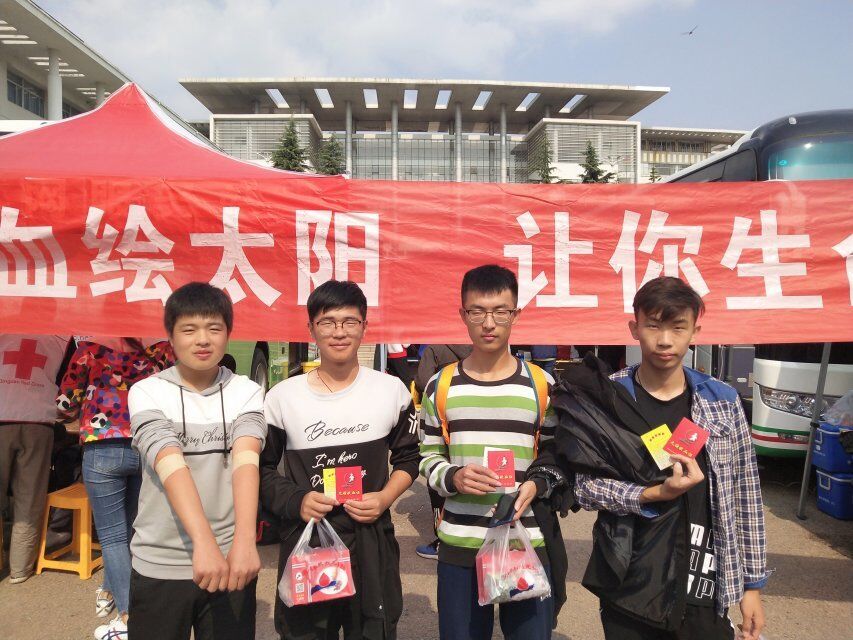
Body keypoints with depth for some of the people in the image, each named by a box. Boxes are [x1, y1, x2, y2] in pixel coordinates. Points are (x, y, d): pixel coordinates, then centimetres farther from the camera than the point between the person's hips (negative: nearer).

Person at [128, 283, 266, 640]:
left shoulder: (247, 393, -1)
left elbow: (246, 461, -17)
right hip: (159, 565, -1)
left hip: (230, 559, 1)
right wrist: (204, 542, -33)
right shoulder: (147, 393, -5)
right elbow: (172, 466, -20)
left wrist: (244, 541, -31)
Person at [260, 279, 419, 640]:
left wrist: (385, 498, -7)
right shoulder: (282, 397, -4)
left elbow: (409, 457, 9)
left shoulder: (392, 390, -2)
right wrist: (295, 501, -12)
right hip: (304, 542, 0)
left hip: (372, 544, 1)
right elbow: (262, 468, 5)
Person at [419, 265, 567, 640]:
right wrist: (453, 477, -13)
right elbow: (429, 458, 7)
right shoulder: (441, 385, 3)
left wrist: (537, 484, -13)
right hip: (459, 546, 1)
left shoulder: (542, 385, 1)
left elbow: (557, 456, 6)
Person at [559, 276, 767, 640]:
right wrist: (655, 494, -21)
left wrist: (752, 583, 5)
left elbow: (745, 496, 4)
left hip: (704, 587, 1)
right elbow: (583, 487, -7)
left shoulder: (722, 402, -1)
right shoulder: (607, 399, -7)